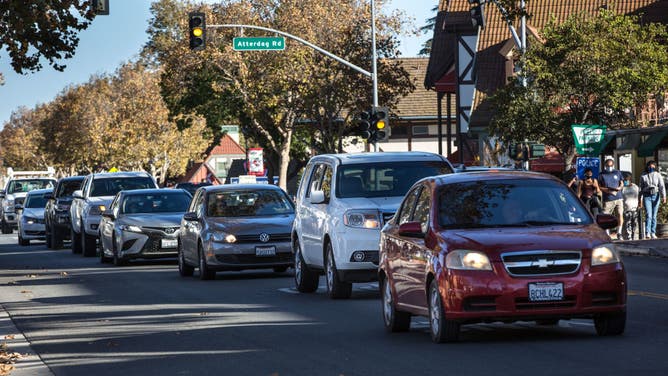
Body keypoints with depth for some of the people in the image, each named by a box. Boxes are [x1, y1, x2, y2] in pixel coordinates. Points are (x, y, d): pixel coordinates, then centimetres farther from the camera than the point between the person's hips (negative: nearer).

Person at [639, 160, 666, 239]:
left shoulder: (658, 175, 6)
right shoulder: (643, 176, 7)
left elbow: (662, 186, -3)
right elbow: (641, 188, 11)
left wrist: (663, 196, -16)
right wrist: (640, 200, 7)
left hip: (655, 196, 1)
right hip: (647, 196, -1)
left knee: (654, 216, 3)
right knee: (648, 215, -14)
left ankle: (653, 233, 10)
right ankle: (647, 233, -20)